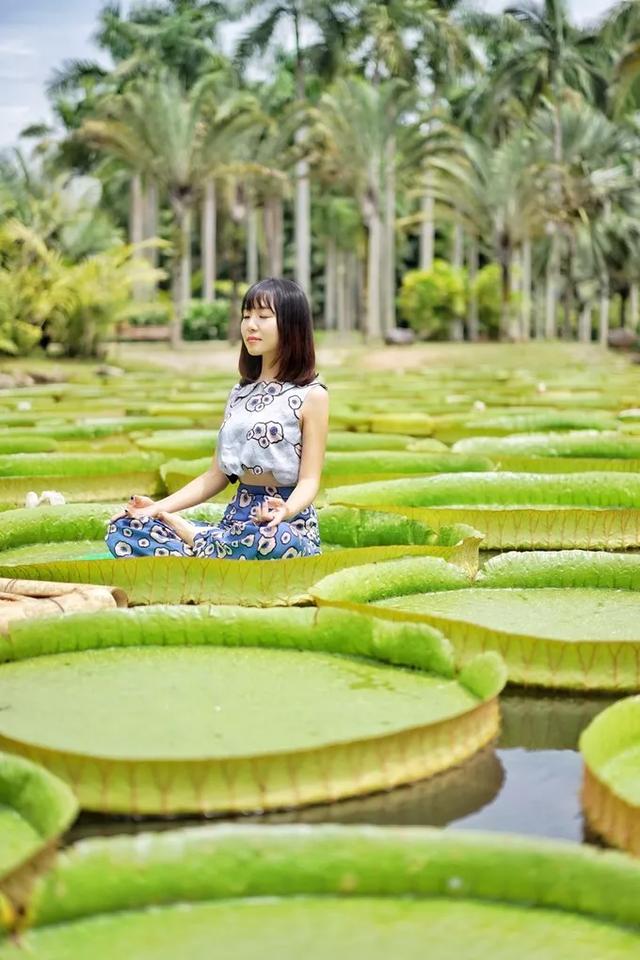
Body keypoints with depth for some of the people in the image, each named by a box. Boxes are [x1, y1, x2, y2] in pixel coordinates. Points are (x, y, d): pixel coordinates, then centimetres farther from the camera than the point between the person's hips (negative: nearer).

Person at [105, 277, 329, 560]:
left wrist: (285, 510, -32)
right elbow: (216, 475, 16)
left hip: (289, 525, -5)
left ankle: (194, 537, -17)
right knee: (122, 531, -10)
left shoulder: (311, 395, -3)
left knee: (272, 539, -43)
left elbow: (309, 480, -9)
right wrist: (159, 507, 2)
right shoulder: (239, 393, 16)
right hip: (236, 521, 5)